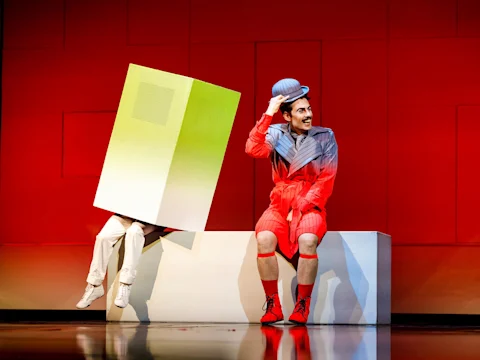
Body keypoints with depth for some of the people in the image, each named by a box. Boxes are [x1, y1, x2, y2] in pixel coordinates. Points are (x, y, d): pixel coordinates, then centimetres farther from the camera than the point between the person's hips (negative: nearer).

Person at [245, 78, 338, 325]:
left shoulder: (325, 138, 1)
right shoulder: (276, 134, 5)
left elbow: (326, 181, -4)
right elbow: (253, 150, -15)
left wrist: (300, 208, -13)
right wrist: (268, 114, -16)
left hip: (311, 206, -1)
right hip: (279, 204, 1)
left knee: (307, 240, -33)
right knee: (264, 237, -29)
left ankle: (303, 305, -17)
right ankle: (273, 305, -17)